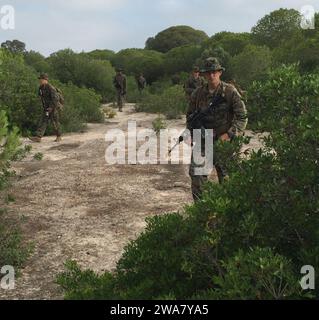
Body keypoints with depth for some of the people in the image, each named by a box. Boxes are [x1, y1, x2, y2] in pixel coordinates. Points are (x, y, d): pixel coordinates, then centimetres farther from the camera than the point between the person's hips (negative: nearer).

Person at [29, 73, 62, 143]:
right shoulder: (41, 88, 6)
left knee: (55, 122, 2)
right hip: (46, 108, 8)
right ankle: (38, 137, -10)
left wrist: (51, 107, -25)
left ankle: (59, 136, 20)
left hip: (54, 108, -7)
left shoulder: (50, 88, -20)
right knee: (43, 122, -2)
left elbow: (55, 99, -25)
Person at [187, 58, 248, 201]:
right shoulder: (198, 93, 4)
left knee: (225, 176, 4)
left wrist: (230, 134, -15)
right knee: (196, 172, -4)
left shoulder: (230, 91, -6)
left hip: (223, 140, -3)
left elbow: (242, 117, -6)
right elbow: (190, 115, 18)